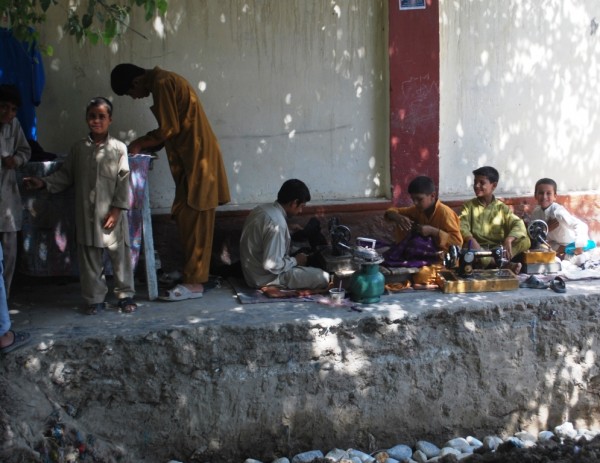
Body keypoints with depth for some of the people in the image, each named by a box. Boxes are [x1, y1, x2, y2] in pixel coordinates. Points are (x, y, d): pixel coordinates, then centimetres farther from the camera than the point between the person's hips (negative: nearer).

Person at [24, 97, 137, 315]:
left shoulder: (118, 148, -2)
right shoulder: (78, 148, 6)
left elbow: (124, 181, -5)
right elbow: (65, 175, 11)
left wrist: (117, 208, -11)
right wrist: (44, 183, -2)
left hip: (112, 214, -2)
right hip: (87, 215, 3)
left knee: (120, 256, 4)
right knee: (90, 259, 8)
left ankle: (125, 295, 17)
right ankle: (95, 299, 19)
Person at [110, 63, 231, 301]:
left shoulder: (161, 83, -12)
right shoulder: (164, 81, 18)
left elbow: (169, 130, -16)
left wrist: (140, 144, -3)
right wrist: (144, 143, 12)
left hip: (196, 157, -10)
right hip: (192, 157, 10)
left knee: (193, 220, -8)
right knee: (187, 218, 11)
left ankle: (194, 283, -5)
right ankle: (195, 275, 16)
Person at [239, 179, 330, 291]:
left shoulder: (263, 209, 3)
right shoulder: (277, 222, -26)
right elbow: (272, 265, -29)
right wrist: (295, 261, -13)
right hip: (266, 278, -10)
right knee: (324, 278, -13)